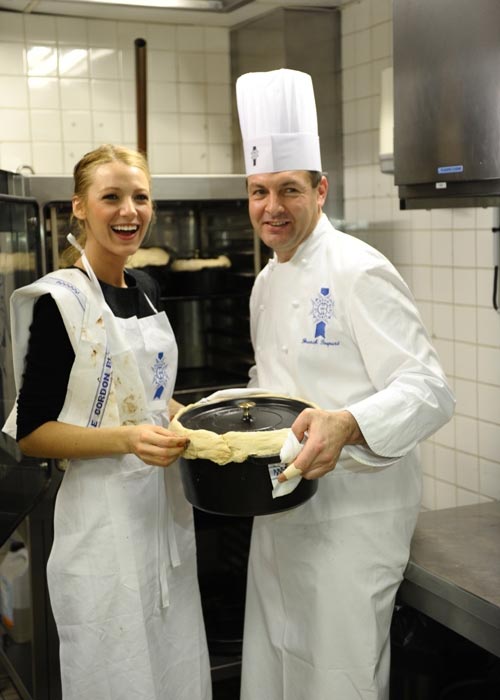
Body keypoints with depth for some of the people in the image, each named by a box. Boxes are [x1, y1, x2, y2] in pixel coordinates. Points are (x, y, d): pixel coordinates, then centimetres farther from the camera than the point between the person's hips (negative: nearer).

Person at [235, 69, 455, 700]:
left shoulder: (358, 272, -17)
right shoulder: (268, 281, 11)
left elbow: (429, 393, -23)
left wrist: (347, 426, -39)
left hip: (353, 512, -8)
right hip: (281, 506, 8)